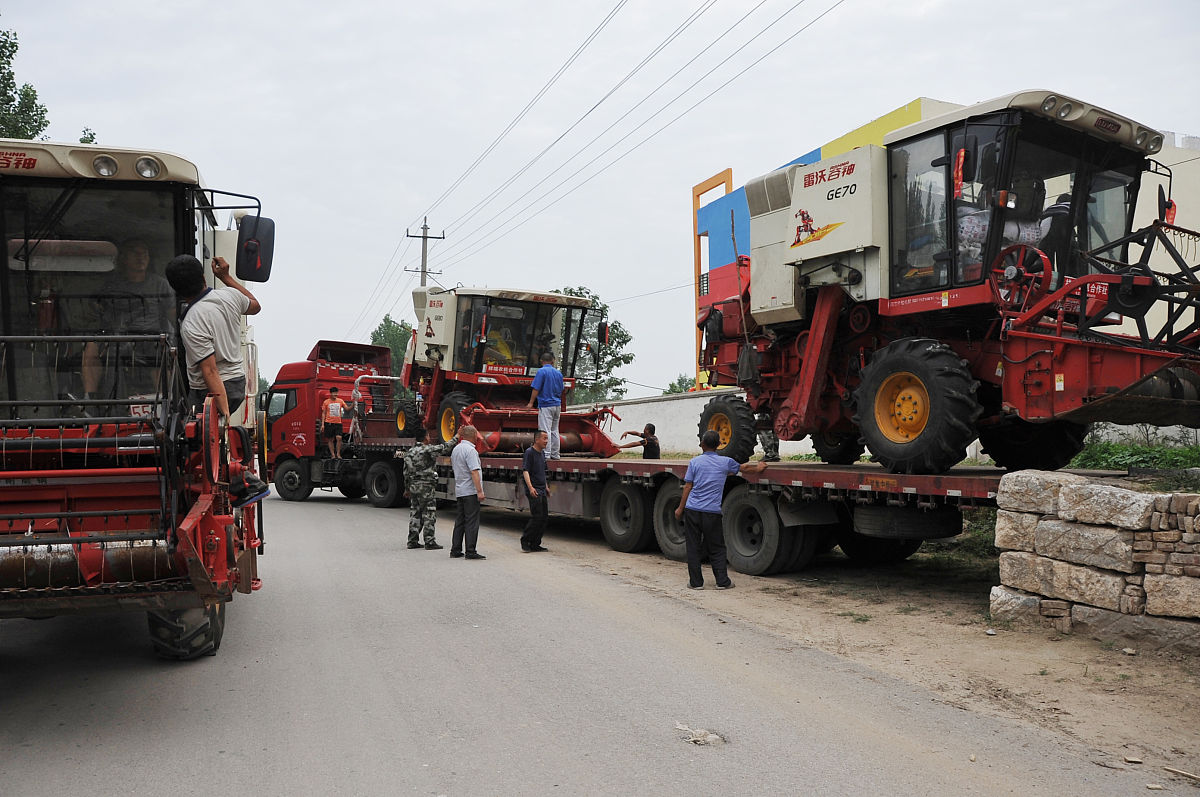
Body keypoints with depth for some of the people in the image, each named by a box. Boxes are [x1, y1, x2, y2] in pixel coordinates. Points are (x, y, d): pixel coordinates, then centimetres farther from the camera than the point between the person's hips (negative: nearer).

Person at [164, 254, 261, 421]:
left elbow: (210, 371, -23)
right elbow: (255, 306, 23)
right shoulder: (230, 294, -2)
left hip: (210, 391, -8)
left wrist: (224, 411, -23)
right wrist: (226, 277, 26)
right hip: (238, 383, 8)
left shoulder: (191, 325, -20)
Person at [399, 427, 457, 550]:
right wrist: (457, 437, -2)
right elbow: (445, 447, -13)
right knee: (429, 514, -3)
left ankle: (412, 541, 16)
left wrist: (407, 488, 22)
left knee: (415, 513, 13)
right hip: (426, 485, -7)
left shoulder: (409, 452, 11)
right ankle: (429, 542, -3)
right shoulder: (428, 450, -12)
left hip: (413, 486, 7)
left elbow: (406, 472, 15)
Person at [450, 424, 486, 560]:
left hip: (459, 491, 9)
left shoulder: (456, 449, 13)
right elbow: (474, 472, -20)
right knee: (471, 522, -6)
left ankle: (455, 550, 14)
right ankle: (470, 552, -7)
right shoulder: (470, 450, -14)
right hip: (470, 491, -9)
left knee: (459, 521, 12)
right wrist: (479, 491, -21)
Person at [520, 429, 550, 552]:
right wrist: (530, 488, -29)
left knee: (544, 517, 7)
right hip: (534, 490, -9)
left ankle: (535, 544, 13)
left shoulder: (542, 453, 16)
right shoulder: (529, 452, -10)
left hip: (542, 490, 9)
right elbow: (525, 471, -18)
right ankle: (525, 541, 3)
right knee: (537, 516, -12)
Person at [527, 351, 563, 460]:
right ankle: (555, 454, 16)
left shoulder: (541, 371, -9)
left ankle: (546, 454, -9)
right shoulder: (558, 373, 10)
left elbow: (536, 389, -12)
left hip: (545, 405, -7)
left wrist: (531, 403, -5)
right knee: (554, 430, 13)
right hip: (557, 405, 7)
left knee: (545, 430, -6)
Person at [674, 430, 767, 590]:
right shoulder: (725, 462, 4)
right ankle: (722, 581, 11)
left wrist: (680, 508, 9)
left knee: (693, 548, 7)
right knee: (716, 548, 11)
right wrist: (758, 468, 41)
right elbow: (744, 468, 21)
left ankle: (696, 582, 10)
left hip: (692, 510, 0)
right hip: (712, 512, 0)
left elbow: (688, 487, 2)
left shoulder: (695, 461, 2)